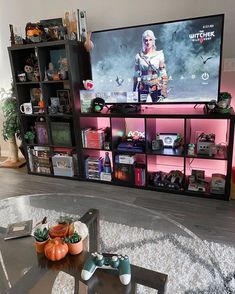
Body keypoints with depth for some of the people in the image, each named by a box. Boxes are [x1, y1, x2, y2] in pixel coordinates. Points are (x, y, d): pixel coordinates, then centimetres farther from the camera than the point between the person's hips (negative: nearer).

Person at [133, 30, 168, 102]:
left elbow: (163, 73, 1)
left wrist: (164, 89, -8)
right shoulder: (139, 56, 5)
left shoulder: (159, 54, 2)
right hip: (143, 87, 1)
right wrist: (134, 90, 6)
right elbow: (136, 75, 8)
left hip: (156, 86, -1)